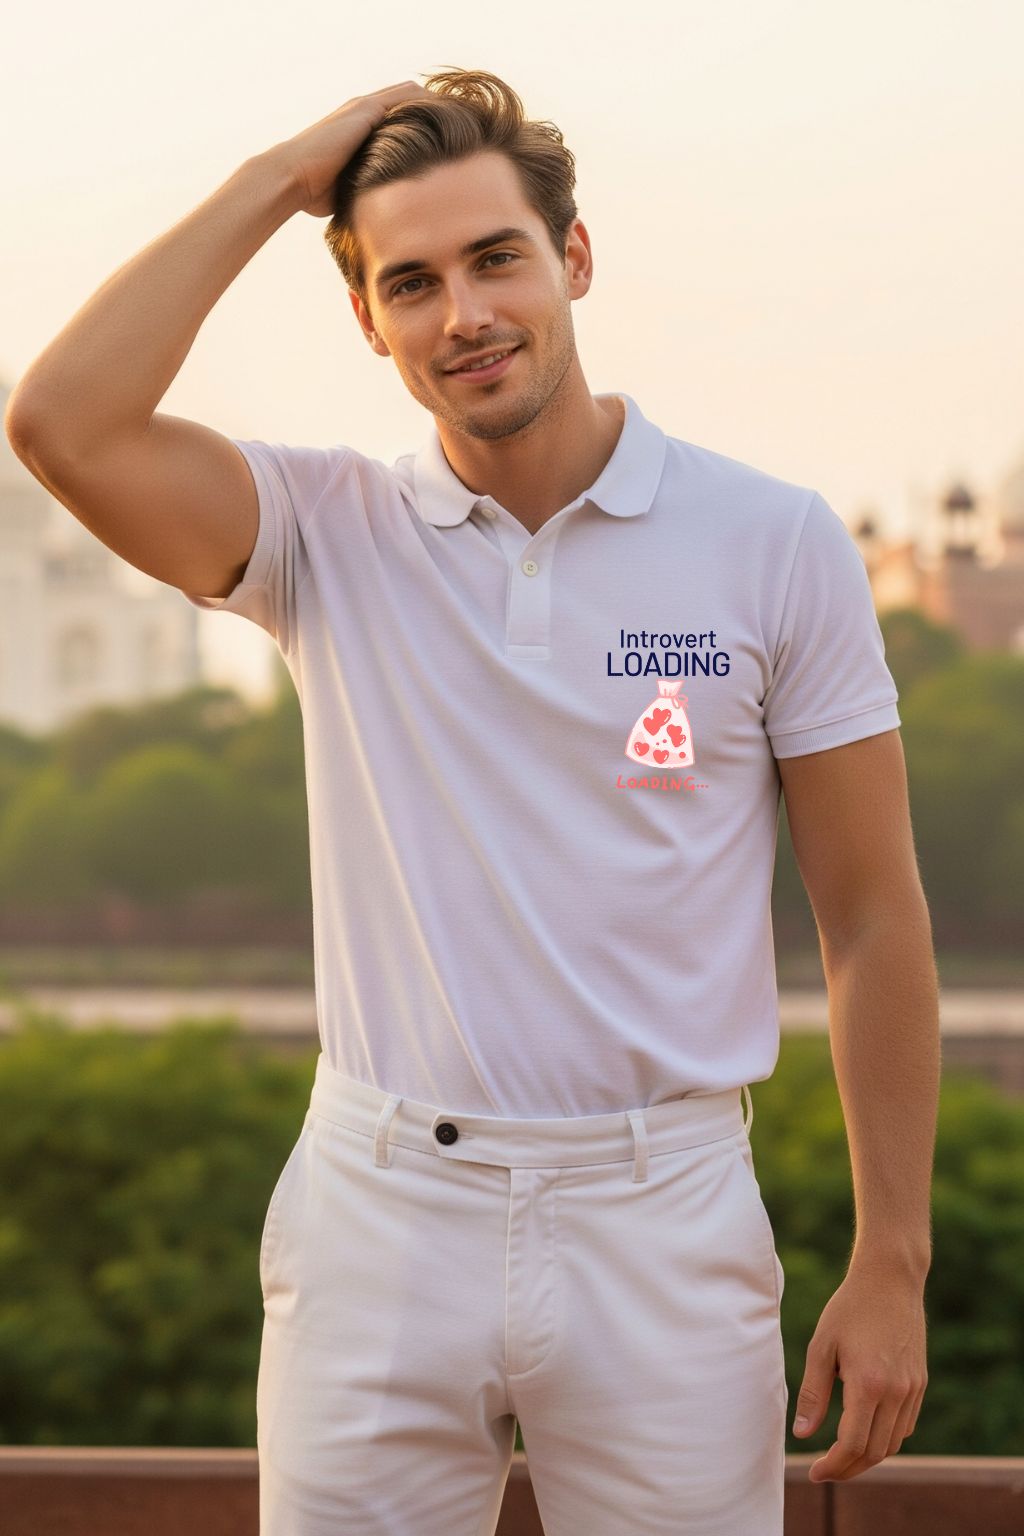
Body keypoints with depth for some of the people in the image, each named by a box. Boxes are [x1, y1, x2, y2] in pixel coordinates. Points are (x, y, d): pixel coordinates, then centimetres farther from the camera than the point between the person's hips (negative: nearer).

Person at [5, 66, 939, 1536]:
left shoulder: (778, 543, -1)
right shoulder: (329, 533, 1)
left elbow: (873, 918, 2)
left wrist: (892, 1264, -1)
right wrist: (277, 179, -9)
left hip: (662, 1219, 0)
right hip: (380, 1213, 1)